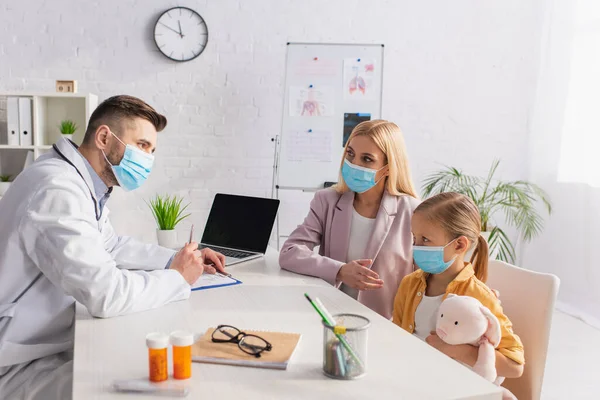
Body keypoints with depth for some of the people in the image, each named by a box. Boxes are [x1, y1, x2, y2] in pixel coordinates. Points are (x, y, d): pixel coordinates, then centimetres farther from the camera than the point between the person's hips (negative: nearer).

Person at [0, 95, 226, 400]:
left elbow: (111, 246, 22)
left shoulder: (85, 183, 5)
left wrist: (175, 259, 8)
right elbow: (105, 294, -35)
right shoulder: (59, 190, -28)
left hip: (54, 342, 10)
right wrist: (177, 277, -17)